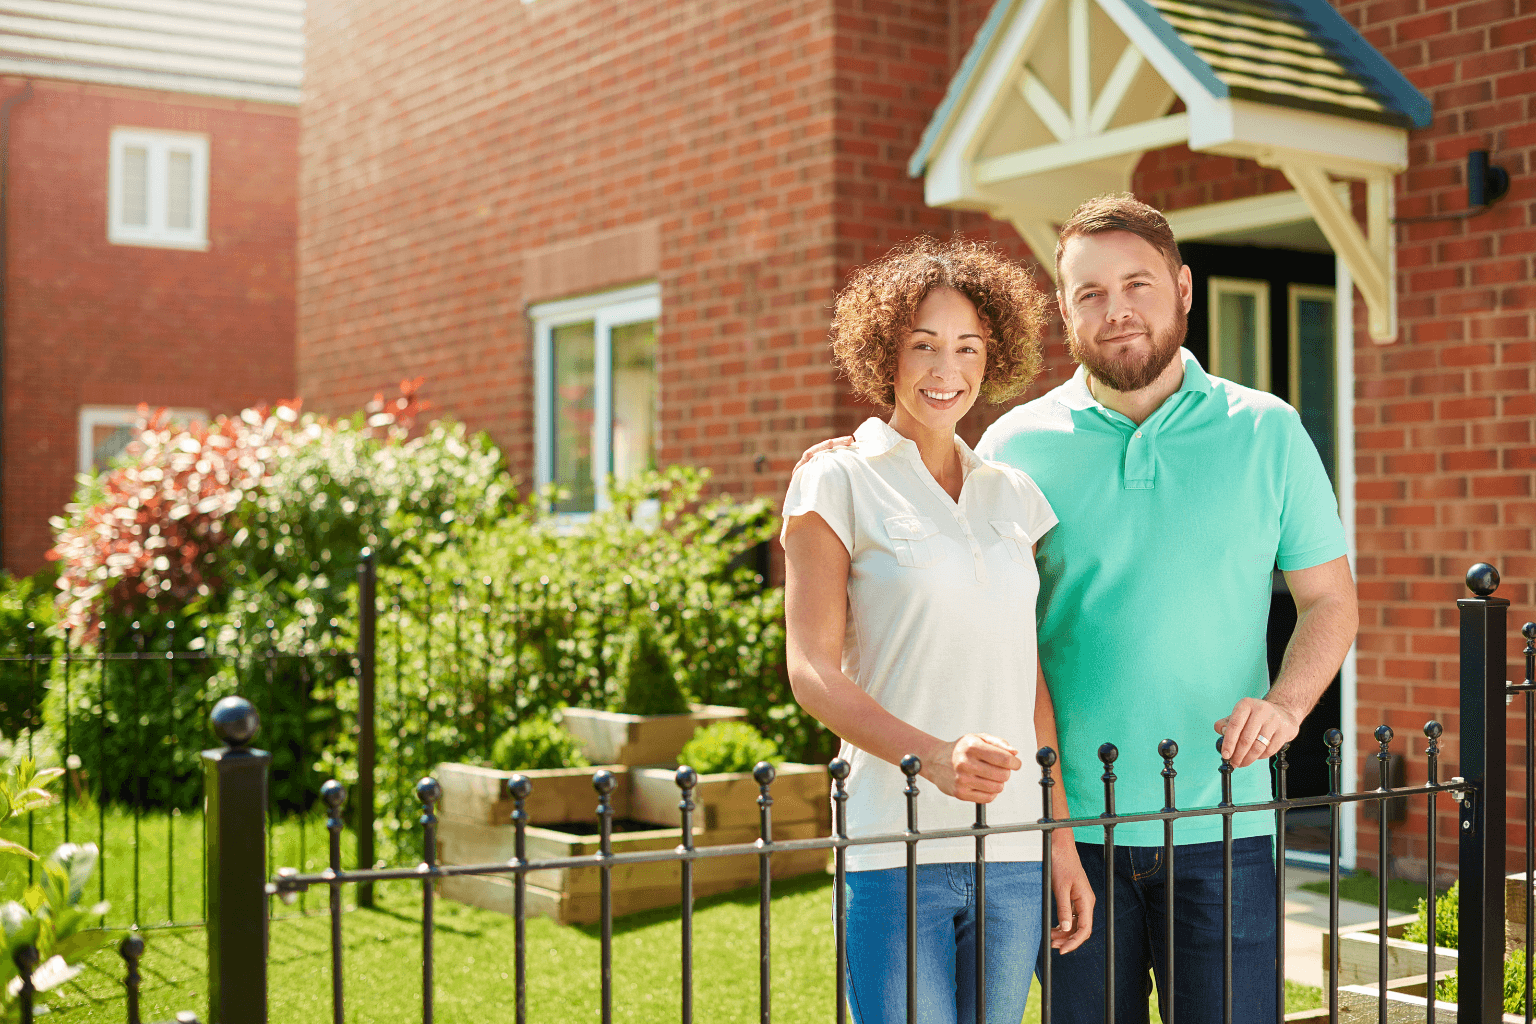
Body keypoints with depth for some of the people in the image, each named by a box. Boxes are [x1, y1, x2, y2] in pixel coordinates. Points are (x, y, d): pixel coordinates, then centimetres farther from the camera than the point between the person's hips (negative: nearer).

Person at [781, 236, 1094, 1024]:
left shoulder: (1011, 494, 14)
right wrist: (933, 755, -22)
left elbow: (1030, 677, 15)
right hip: (894, 846, -4)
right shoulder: (837, 480, 0)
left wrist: (1061, 837, 10)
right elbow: (812, 672, -7)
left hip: (1012, 854, 5)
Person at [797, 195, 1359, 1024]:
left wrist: (1285, 704, -9)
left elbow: (1329, 600, 8)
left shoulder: (1267, 433, 5)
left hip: (1221, 829, 0)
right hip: (1073, 825, 0)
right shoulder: (1017, 444, 4)